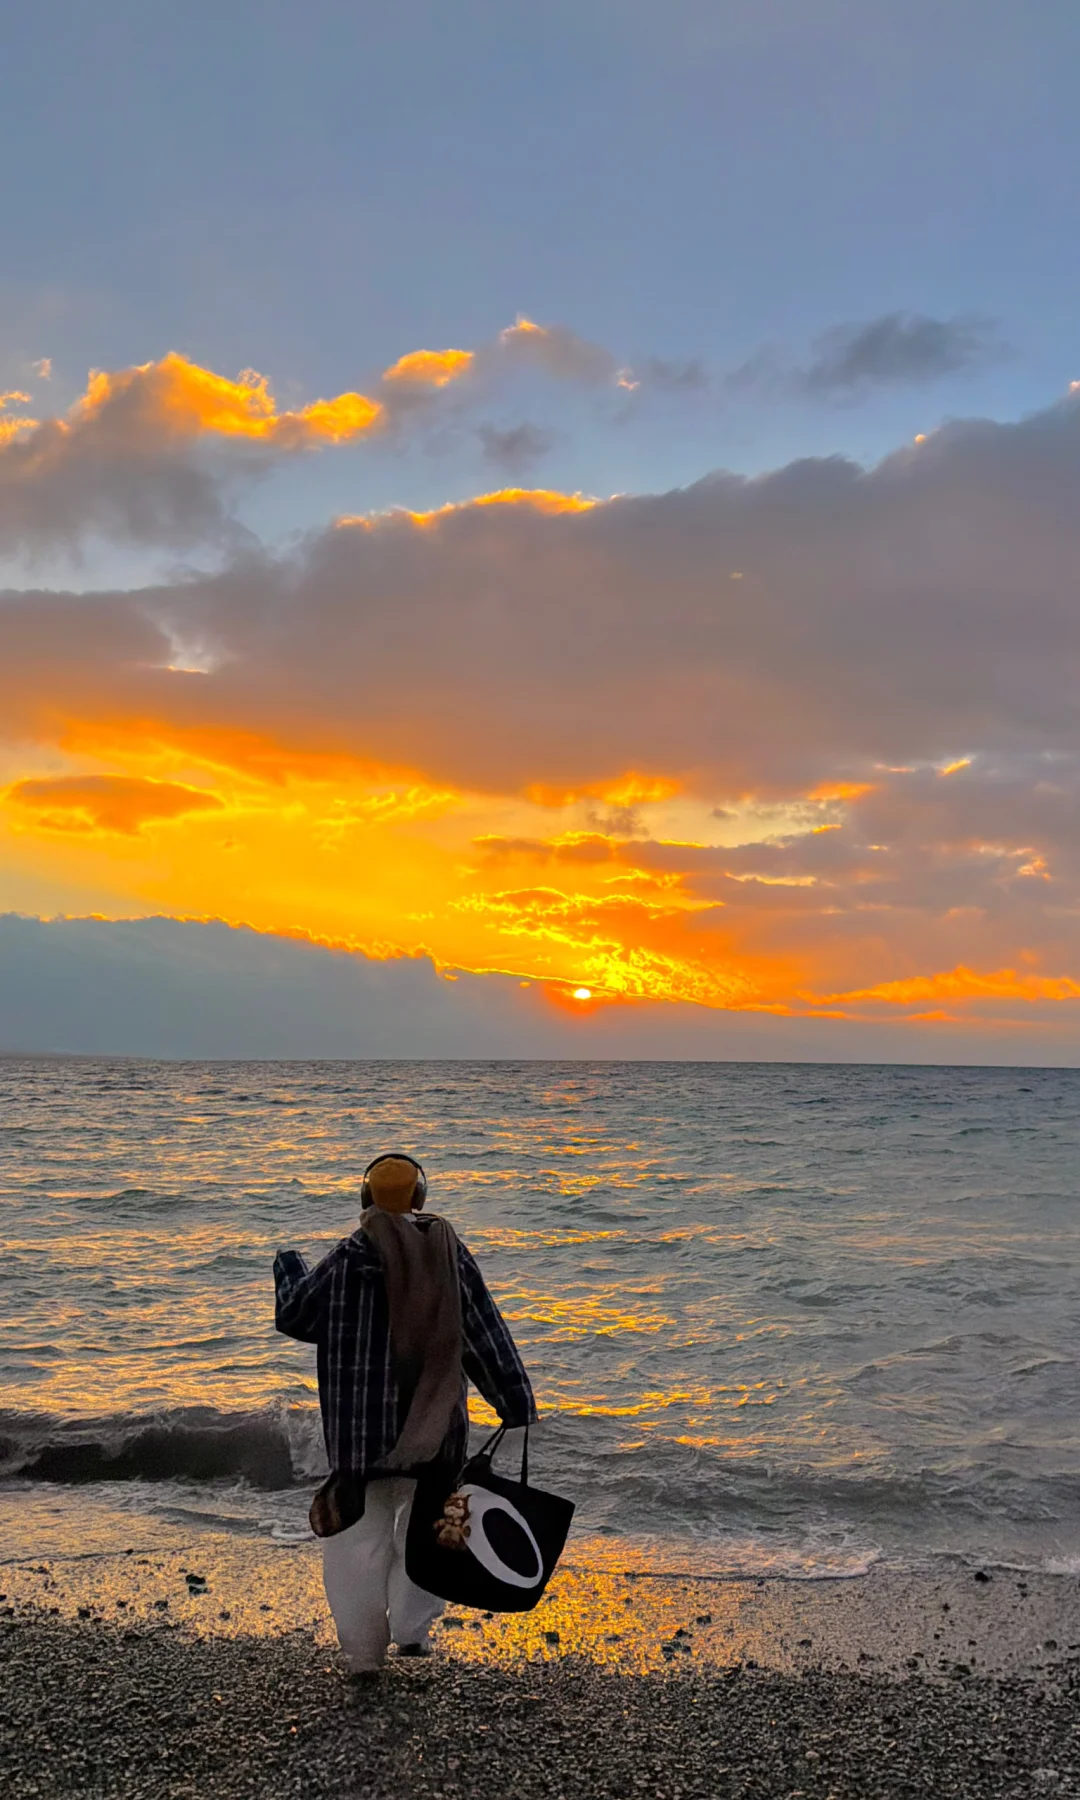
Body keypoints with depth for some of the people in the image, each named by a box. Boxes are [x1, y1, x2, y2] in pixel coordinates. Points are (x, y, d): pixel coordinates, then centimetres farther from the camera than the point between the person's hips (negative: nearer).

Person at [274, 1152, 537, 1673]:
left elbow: (293, 1315, 2)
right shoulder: (449, 1253, -2)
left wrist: (287, 1265, 21)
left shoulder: (349, 1258, -10)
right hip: (434, 1423, 3)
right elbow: (487, 1335, 2)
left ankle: (363, 1649, 13)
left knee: (361, 1533, 9)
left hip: (361, 1424, -2)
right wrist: (517, 1403, 8)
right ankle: (412, 1628, 18)